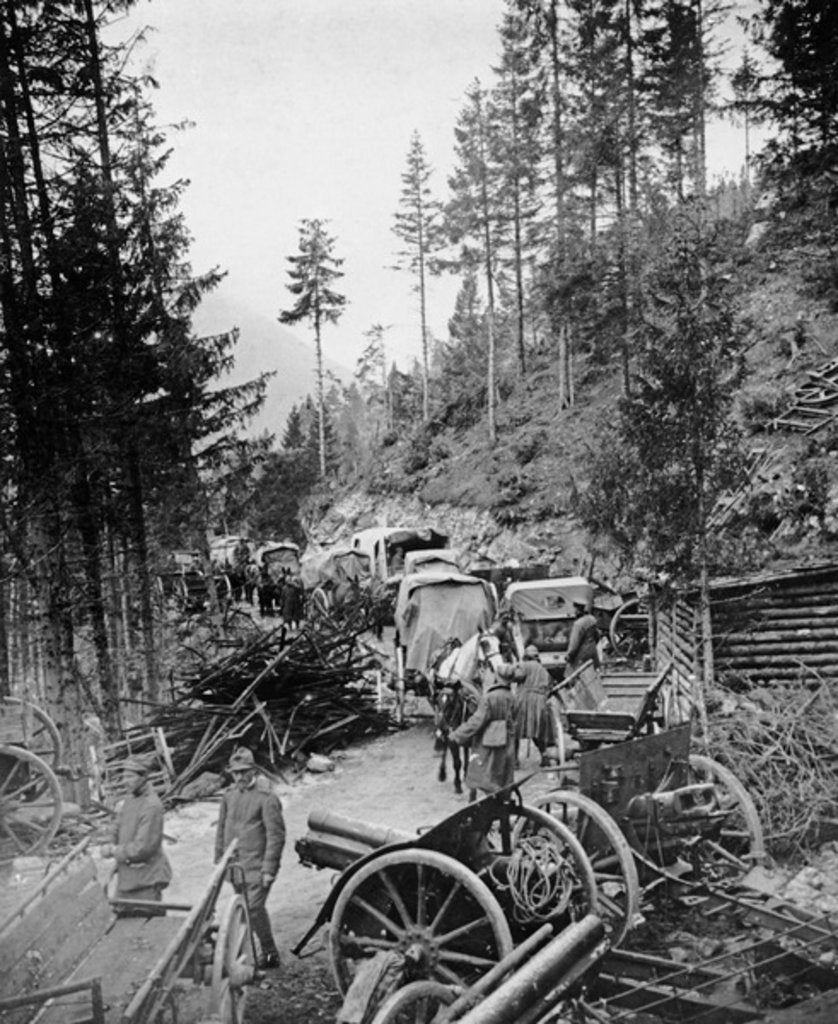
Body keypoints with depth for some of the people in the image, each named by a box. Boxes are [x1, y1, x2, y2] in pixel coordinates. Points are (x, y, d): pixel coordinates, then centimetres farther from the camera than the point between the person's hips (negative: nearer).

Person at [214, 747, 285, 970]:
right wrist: (219, 860, 15)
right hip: (235, 865, 7)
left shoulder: (266, 797, -12)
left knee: (254, 907, -10)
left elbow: (276, 835, -13)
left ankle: (269, 954, 8)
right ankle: (267, 952, 26)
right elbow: (221, 829, 17)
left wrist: (269, 869, -15)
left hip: (256, 866, -6)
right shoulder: (229, 795, 7)